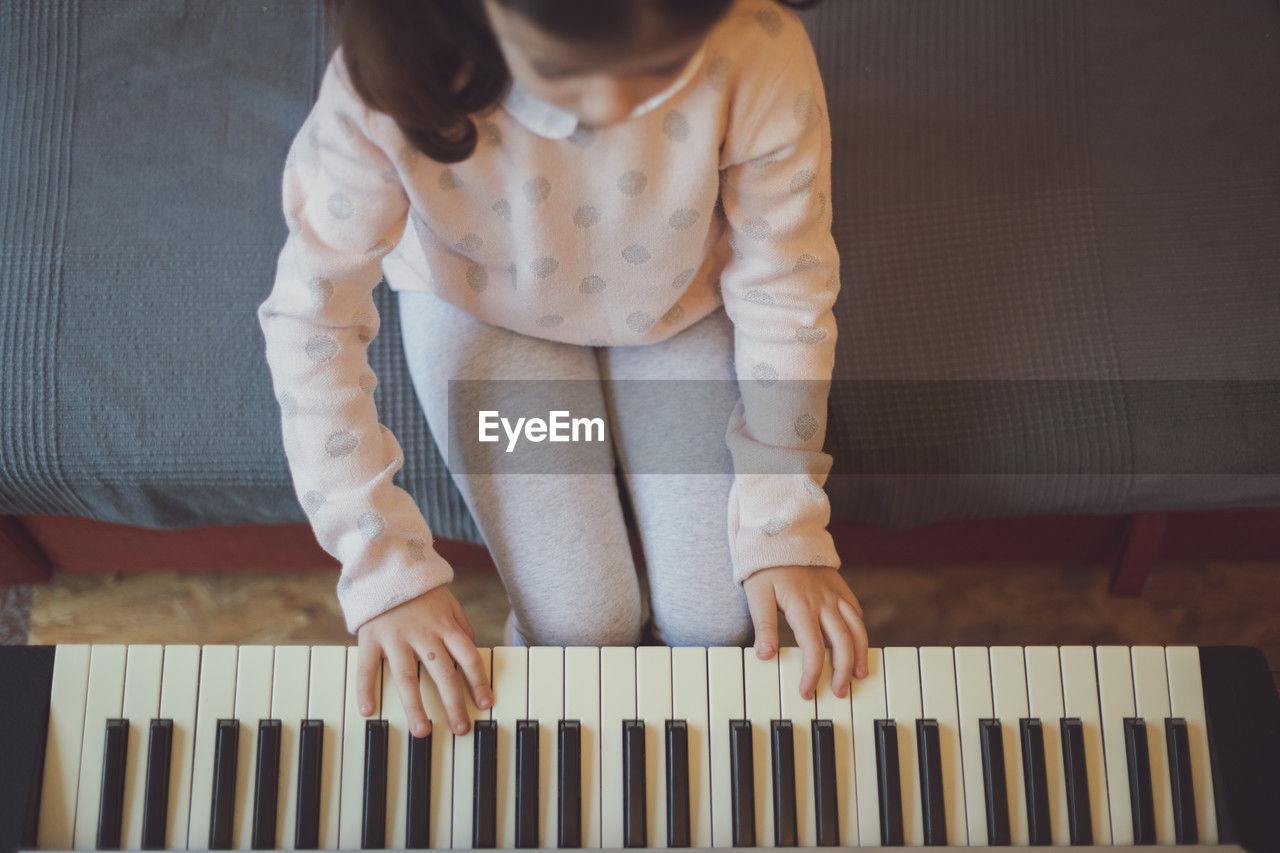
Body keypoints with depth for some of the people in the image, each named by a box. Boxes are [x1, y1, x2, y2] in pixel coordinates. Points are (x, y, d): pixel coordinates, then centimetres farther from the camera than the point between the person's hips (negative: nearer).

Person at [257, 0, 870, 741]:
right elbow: (313, 317, -25)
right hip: (483, 310, -1)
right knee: (582, 630, -9)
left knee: (716, 623, -2)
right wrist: (388, 570, -25)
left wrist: (786, 528, -17)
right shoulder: (388, 87, -37)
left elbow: (785, 293, -20)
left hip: (685, 302, 1)